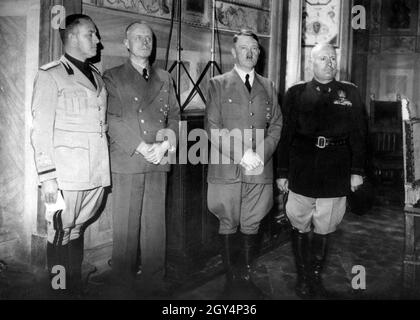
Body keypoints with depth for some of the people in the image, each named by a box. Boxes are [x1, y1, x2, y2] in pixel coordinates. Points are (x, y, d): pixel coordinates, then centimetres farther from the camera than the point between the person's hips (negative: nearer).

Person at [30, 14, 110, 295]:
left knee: (78, 230, 13)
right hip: (67, 176, -5)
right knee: (61, 234, 2)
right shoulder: (51, 75, -3)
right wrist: (47, 176, -12)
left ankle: (77, 287, 24)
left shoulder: (97, 76, 16)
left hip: (98, 174, 5)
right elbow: (41, 130, -7)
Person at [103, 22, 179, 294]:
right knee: (126, 226, 1)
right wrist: (142, 147, -13)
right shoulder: (113, 77, 6)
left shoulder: (165, 79, 18)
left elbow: (175, 116, 11)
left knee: (156, 224, 5)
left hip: (159, 161, 3)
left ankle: (155, 282, 15)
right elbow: (113, 120, -5)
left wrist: (166, 143, -7)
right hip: (127, 161, -3)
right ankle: (124, 281, 14)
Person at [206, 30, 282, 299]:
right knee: (228, 226, 4)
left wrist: (261, 154, -7)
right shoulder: (218, 84, 5)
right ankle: (231, 279, 15)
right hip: (226, 170, -2)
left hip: (260, 170, 3)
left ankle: (246, 277, 20)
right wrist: (240, 155, -13)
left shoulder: (268, 87, 15)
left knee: (251, 226, 8)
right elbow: (213, 127, -3)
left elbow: (276, 125, 11)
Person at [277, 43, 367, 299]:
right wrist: (283, 172, 0)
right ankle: (303, 278, 22)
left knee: (324, 230, 8)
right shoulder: (296, 93, 5)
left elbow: (359, 134, 6)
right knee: (300, 228, 7)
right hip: (302, 170, 0)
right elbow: (286, 134, 3)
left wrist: (357, 171, 0)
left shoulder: (350, 93, 7)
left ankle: (317, 277, 23)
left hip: (336, 174, 1)